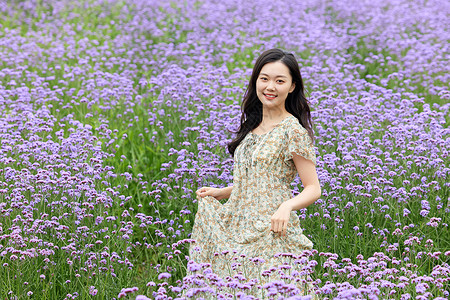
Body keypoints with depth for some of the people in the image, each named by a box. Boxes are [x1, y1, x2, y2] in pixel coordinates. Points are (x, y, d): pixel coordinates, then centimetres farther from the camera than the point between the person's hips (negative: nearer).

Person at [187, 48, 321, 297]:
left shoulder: (293, 131, -10)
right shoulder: (253, 125, 13)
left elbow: (313, 188, -10)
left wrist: (287, 206, -27)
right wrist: (220, 193, 9)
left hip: (271, 230, -7)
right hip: (239, 226, 7)